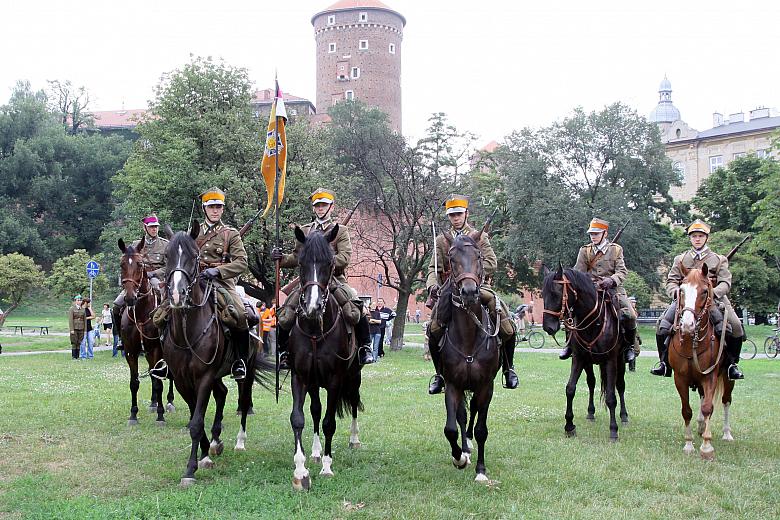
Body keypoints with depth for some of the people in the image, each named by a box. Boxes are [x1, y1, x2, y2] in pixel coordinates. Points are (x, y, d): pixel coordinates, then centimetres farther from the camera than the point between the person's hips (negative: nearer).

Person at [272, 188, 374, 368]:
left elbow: (345, 258, -6)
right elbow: (296, 258, 22)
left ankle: (365, 346, -6)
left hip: (334, 280, -3)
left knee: (357, 310, -26)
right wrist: (281, 258, 2)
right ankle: (284, 351, 11)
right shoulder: (305, 231, 18)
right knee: (284, 317, -10)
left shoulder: (341, 231, 8)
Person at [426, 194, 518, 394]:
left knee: (508, 330, -14)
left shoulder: (480, 237, 9)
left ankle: (508, 368, 10)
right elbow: (434, 269, 6)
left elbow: (491, 263, -3)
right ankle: (439, 373, 0)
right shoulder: (442, 240, 13)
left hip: (478, 286, -1)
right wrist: (432, 285, -16)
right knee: (433, 331, -19)